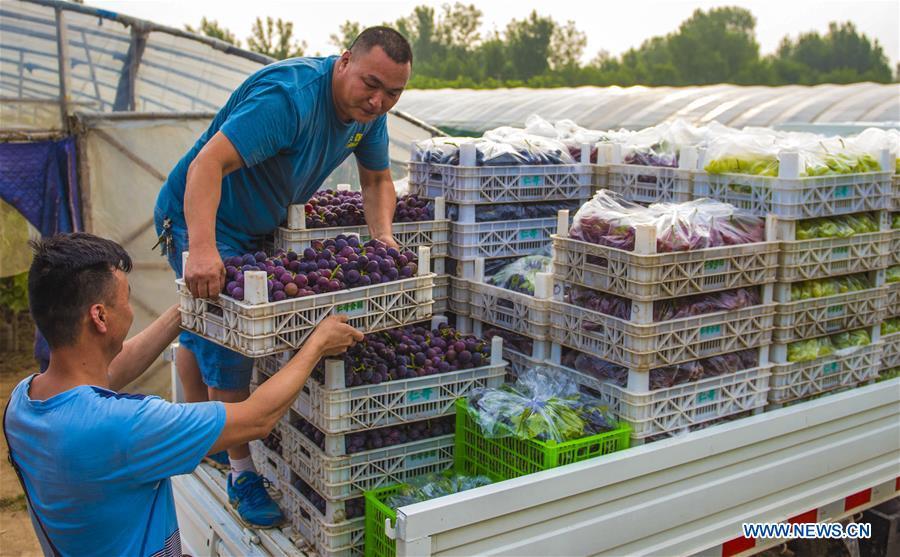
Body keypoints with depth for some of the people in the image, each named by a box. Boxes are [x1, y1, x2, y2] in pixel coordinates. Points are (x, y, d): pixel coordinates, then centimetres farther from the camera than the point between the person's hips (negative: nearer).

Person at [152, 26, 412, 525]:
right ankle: (242, 473, 3)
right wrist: (201, 249, -54)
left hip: (252, 228, 9)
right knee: (228, 337, -11)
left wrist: (382, 236, -12)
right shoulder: (289, 96, -34)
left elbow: (377, 180, 7)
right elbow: (208, 163, -42)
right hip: (200, 219, -8)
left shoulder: (369, 111, -6)